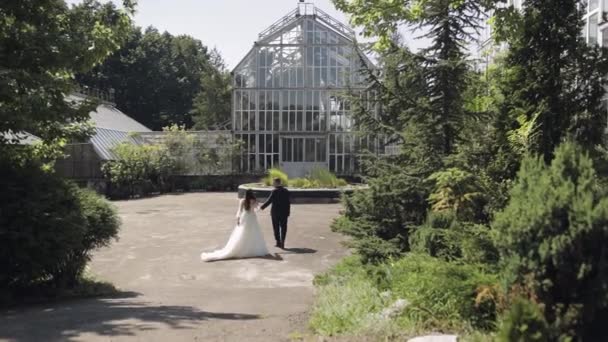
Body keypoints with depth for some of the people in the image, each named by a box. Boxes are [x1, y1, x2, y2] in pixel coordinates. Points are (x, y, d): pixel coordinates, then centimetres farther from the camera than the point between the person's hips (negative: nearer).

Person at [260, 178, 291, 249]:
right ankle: (282, 241, 2)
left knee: (276, 227, 8)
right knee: (283, 227, 8)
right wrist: (288, 212, 11)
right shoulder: (286, 191, 2)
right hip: (284, 213, 4)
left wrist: (262, 207, -8)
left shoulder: (275, 191, -14)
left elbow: (269, 201, -15)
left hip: (275, 212, -4)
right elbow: (288, 202, 5)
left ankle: (278, 242, 11)